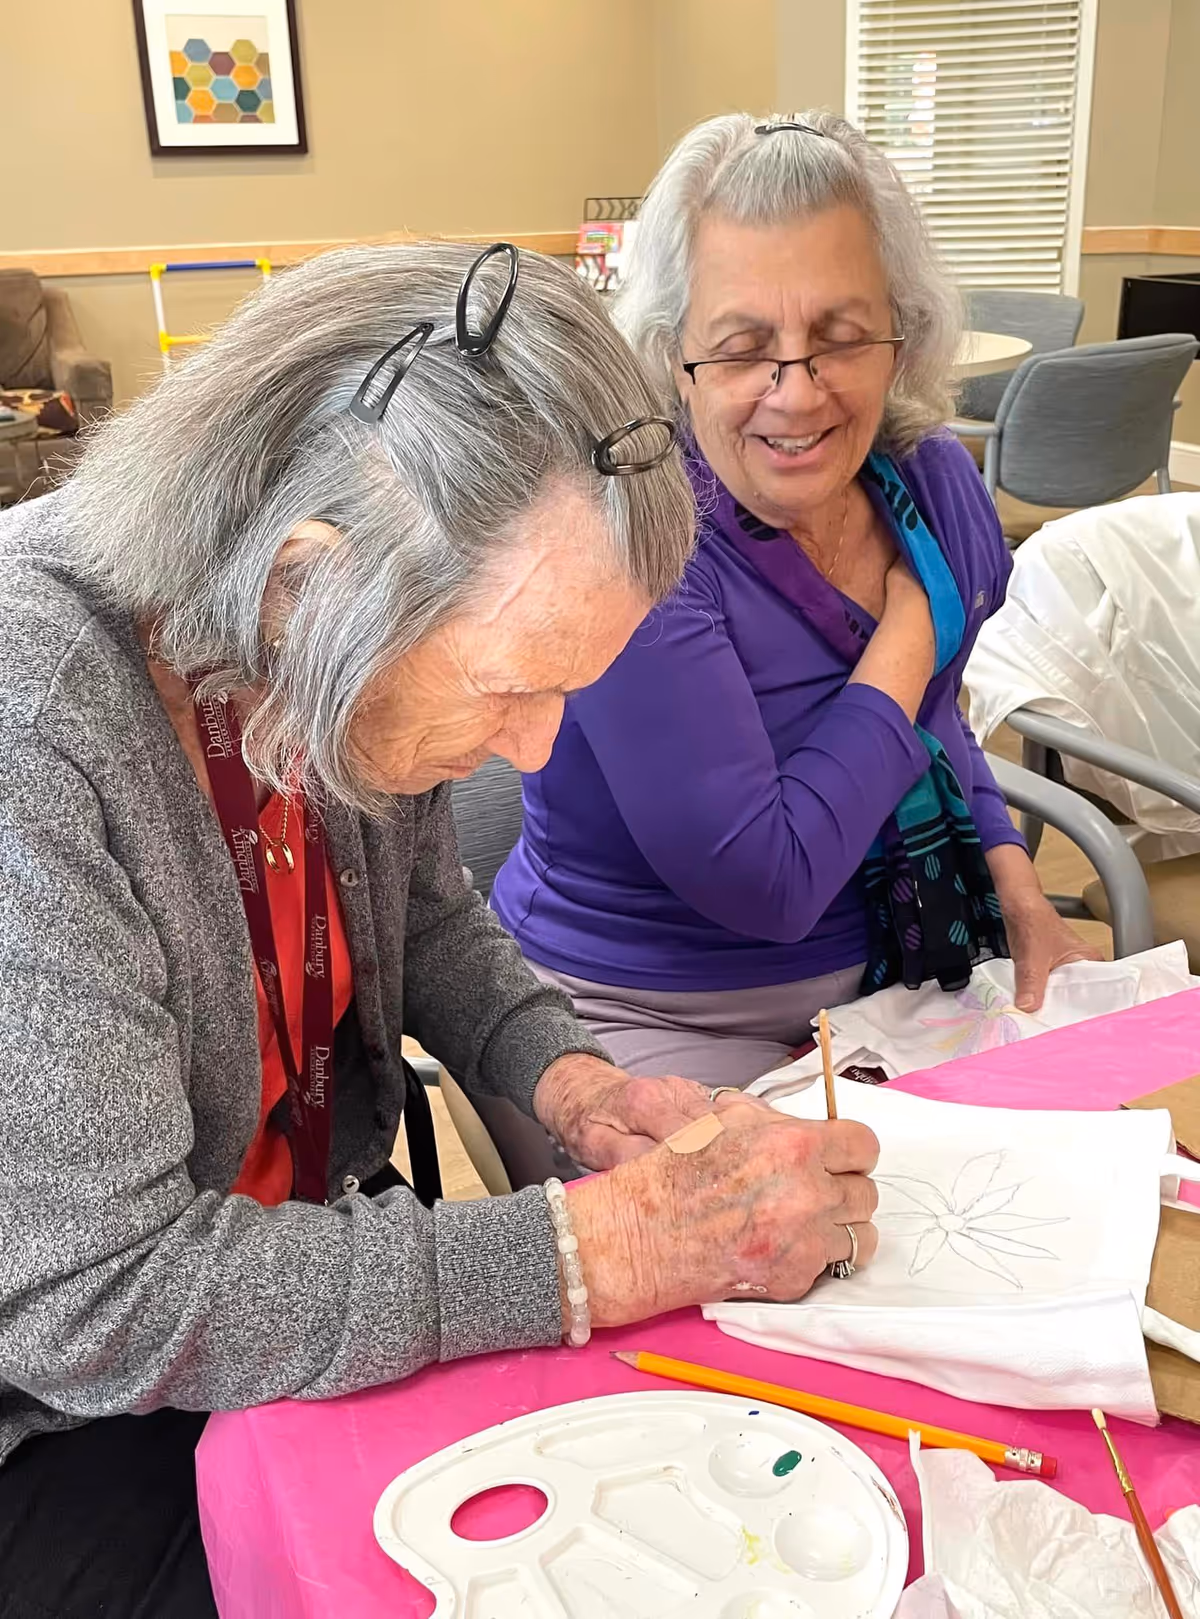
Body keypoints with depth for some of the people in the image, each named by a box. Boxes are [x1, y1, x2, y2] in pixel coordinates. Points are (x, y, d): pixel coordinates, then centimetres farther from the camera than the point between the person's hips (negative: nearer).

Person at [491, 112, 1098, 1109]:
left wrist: (1020, 894, 2)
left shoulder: (937, 485, -3)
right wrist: (909, 632, -17)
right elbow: (760, 881, -28)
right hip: (647, 1026, -6)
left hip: (889, 979, 6)